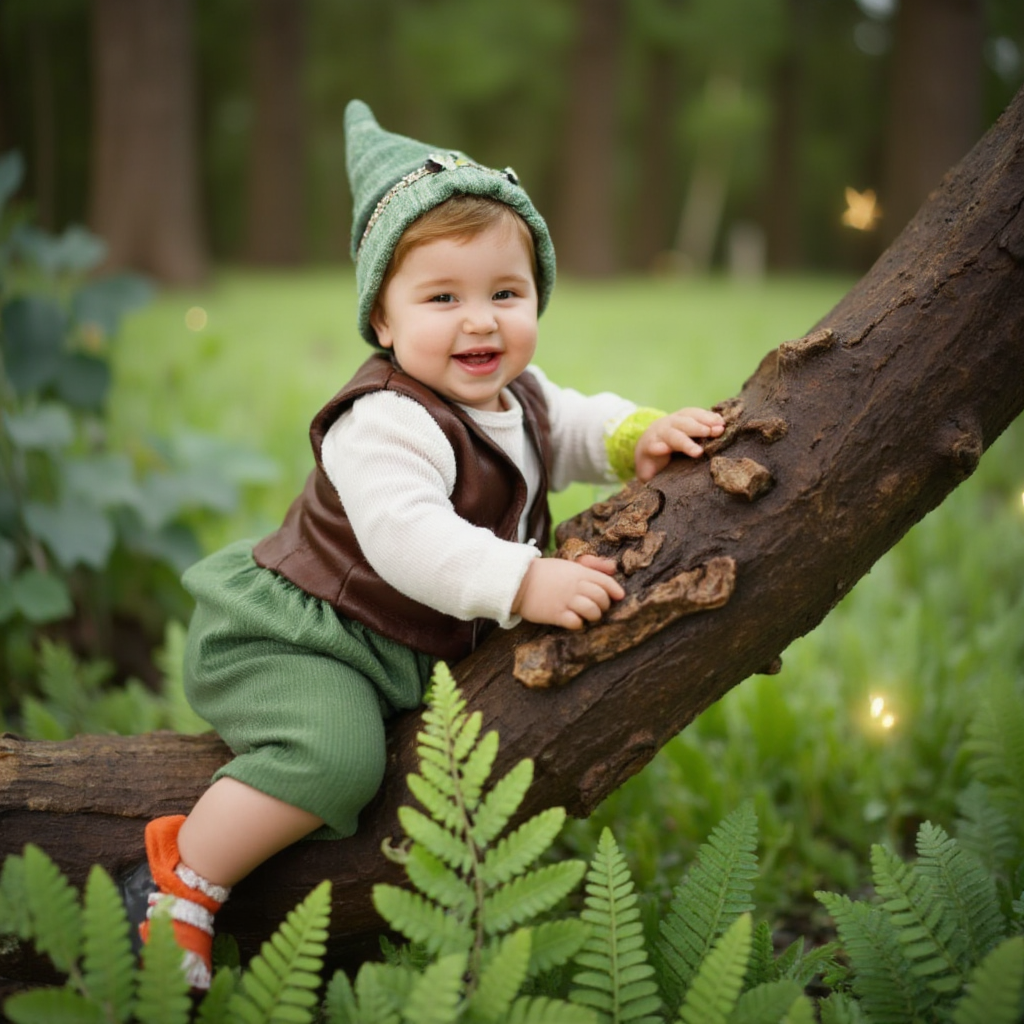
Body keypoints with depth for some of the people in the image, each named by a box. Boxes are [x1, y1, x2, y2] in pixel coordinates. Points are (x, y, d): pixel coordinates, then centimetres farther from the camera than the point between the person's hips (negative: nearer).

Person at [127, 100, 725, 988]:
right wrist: (523, 584, -42)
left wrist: (637, 436, 0)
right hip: (281, 639, -9)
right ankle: (184, 881, -14)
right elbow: (406, 535, -38)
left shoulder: (520, 399, 5)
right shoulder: (388, 422, -26)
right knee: (336, 753, -31)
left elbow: (574, 427, 22)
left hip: (410, 648, 9)